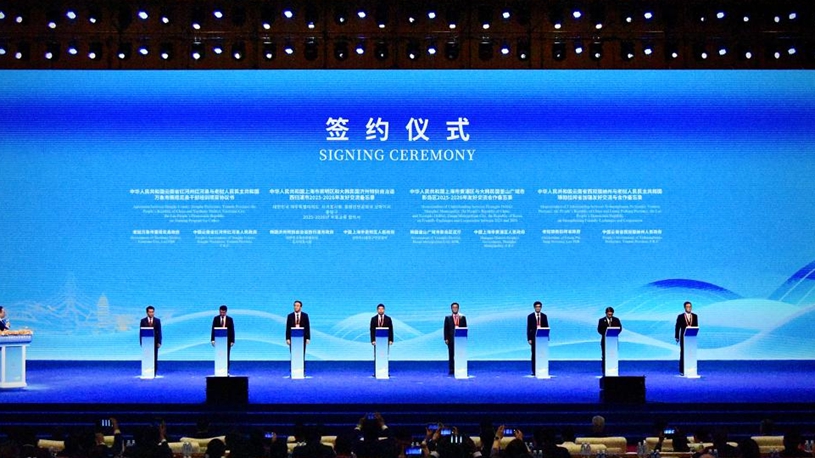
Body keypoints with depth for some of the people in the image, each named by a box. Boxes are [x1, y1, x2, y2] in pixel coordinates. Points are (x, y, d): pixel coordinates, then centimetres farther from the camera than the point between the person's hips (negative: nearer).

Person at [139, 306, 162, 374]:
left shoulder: (157, 321, 3)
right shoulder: (143, 321, 3)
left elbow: (159, 332, 2)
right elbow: (141, 332, 3)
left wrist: (159, 342, -6)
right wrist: (141, 342, -4)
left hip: (155, 342, 0)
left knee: (155, 358, 0)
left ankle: (154, 373, 4)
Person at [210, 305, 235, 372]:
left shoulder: (230, 319, 1)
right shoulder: (216, 319, 3)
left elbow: (232, 330, 0)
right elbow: (213, 329, 3)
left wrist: (232, 341, -5)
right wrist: (213, 339, -4)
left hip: (227, 340, 0)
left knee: (226, 355, 0)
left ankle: (226, 369, 4)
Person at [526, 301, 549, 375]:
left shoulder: (544, 316, 8)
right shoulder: (530, 316, 1)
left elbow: (546, 327, 9)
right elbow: (528, 328, 0)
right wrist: (529, 339, -7)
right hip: (534, 338, -2)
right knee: (534, 354, -1)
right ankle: (534, 371, 2)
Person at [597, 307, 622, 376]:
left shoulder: (616, 320, 5)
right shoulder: (601, 320, 0)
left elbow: (620, 328, 3)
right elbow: (599, 330, -3)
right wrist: (605, 334, -18)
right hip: (605, 340, -1)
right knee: (605, 356, -1)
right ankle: (604, 372, 1)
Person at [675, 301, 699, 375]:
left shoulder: (695, 316, 7)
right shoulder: (680, 316, -1)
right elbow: (677, 327, 0)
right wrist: (676, 337, -4)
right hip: (684, 338, -2)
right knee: (683, 354, 0)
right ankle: (682, 371, 3)